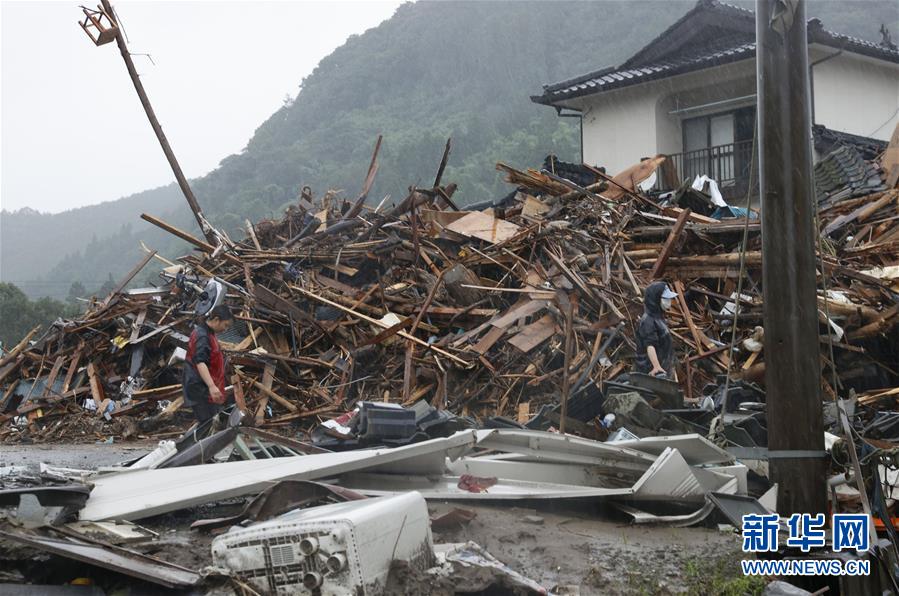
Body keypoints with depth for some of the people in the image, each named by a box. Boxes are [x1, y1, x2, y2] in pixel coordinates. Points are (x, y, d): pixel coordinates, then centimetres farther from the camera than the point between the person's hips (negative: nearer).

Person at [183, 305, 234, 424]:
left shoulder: (207, 333, 15)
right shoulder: (202, 336, -19)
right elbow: (200, 362, -32)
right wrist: (212, 386, -43)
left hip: (204, 387, 10)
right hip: (200, 388, -10)